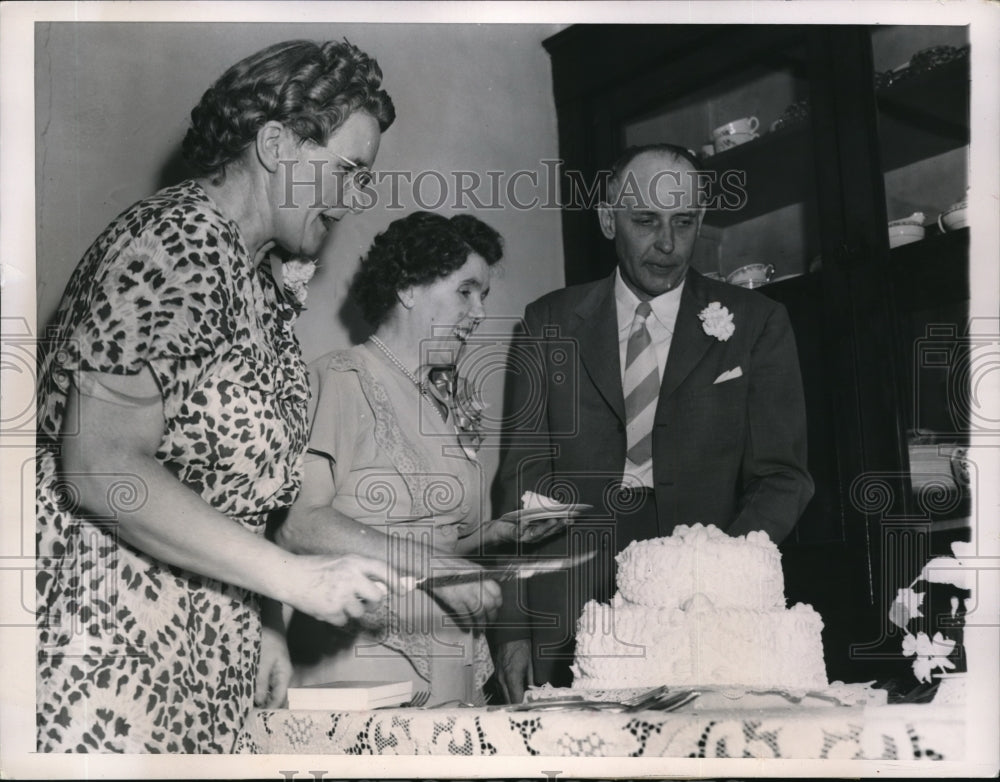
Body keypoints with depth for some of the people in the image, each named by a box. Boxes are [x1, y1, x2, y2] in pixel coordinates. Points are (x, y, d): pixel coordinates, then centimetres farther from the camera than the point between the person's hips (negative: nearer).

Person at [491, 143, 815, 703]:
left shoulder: (755, 324, 7)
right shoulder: (549, 324, 10)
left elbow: (781, 478, 3)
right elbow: (523, 476, 7)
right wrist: (514, 626, -1)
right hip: (569, 623, 1)